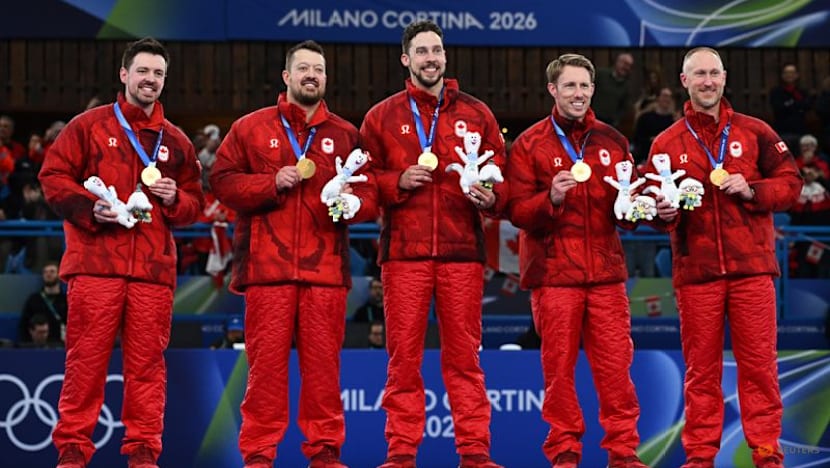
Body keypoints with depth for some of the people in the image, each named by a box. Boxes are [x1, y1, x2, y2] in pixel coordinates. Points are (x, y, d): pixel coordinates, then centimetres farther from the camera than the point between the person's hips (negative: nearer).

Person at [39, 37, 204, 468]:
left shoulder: (176, 142, 17)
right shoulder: (88, 126, 7)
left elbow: (194, 202, 21)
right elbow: (54, 176, 3)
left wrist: (175, 199, -2)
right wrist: (89, 207, -12)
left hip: (154, 269, 3)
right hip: (95, 263, -3)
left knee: (147, 361, 1)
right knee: (86, 357, -3)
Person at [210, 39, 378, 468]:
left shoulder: (345, 135, 15)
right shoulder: (251, 128, 10)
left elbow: (370, 197, 13)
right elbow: (222, 180, 5)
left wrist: (352, 200, -9)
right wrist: (271, 184, -8)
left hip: (325, 268, 2)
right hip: (267, 265, -1)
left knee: (323, 361, 1)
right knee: (266, 360, -3)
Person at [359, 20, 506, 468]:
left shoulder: (476, 115, 11)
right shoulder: (382, 117, 9)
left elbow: (500, 176, 13)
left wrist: (490, 196, -8)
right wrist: (398, 182, -8)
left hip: (462, 251, 0)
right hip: (404, 251, 0)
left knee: (463, 355, 1)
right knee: (403, 355, 0)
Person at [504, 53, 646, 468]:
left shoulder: (612, 141, 13)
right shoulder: (530, 144, 3)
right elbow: (516, 211, -2)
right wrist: (551, 198, -19)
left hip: (605, 270, 2)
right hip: (553, 272, -2)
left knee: (615, 363, -1)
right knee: (558, 365, -1)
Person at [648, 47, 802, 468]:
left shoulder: (754, 132, 7)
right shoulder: (667, 143, 9)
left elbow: (790, 183, 7)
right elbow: (654, 204, 11)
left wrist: (751, 191, -9)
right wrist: (663, 212, -11)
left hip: (752, 267, 0)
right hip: (695, 271, 1)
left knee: (758, 363, -1)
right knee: (701, 366, 3)